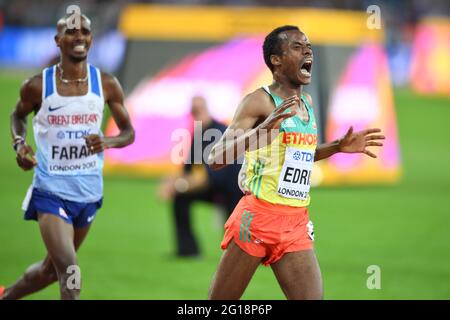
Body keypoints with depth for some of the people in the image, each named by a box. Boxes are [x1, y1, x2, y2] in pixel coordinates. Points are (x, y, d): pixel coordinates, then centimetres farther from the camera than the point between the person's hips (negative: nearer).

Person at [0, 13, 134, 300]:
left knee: (52, 269, 18)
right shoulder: (38, 86, -7)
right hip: (50, 191, -4)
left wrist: (107, 142, -17)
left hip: (89, 192, 4)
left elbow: (128, 132, 5)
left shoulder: (107, 85, -3)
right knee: (70, 273, -17)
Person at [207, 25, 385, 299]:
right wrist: (264, 127, -31)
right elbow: (215, 158, -18)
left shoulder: (307, 102, 14)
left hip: (296, 225, 7)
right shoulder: (260, 101, -10)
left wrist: (339, 147, 15)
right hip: (257, 218, -6)